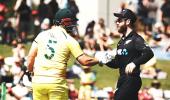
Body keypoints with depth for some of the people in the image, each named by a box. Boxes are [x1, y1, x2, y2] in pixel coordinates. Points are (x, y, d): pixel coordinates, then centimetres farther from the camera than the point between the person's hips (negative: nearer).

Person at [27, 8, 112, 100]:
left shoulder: (42, 35, 8)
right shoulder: (69, 40, 0)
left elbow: (30, 57, 4)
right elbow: (84, 61, -4)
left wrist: (29, 72, 18)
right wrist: (100, 60, 11)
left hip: (38, 80, 3)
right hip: (56, 82, -3)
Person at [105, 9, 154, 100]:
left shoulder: (136, 39, -10)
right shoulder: (122, 41, 18)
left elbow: (149, 53, -27)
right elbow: (117, 63, 20)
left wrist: (134, 63, -39)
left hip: (132, 80, -9)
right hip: (122, 80, 9)